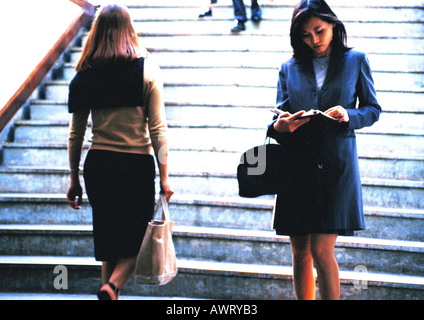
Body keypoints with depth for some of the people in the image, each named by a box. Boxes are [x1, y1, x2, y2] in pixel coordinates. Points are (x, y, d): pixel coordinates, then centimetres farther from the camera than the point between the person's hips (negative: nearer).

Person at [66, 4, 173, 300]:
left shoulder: (85, 75, 3)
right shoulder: (146, 70, -4)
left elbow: (76, 134, 5)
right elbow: (158, 129, -7)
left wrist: (74, 178, 13)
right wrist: (164, 176, -2)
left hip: (98, 164, 3)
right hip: (138, 164, -3)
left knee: (109, 242, 15)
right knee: (136, 241, 8)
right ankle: (112, 287, -15)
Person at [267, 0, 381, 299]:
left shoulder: (356, 61, 8)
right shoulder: (289, 68, 12)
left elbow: (373, 109, 9)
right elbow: (280, 114, 9)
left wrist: (348, 115, -12)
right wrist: (279, 126, -15)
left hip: (336, 164, -3)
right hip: (297, 164, 3)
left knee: (321, 250, -10)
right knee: (300, 253, 6)